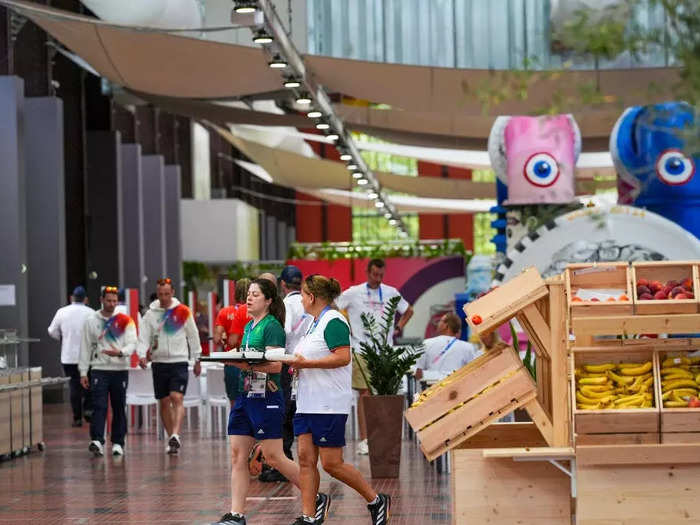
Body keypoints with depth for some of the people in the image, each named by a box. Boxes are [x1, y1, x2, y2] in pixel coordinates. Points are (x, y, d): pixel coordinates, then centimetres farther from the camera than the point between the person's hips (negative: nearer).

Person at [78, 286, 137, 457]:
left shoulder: (125, 321, 6)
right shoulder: (91, 321, 7)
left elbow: (132, 343, -3)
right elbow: (85, 347, 8)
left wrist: (120, 352, -25)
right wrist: (83, 373, 4)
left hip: (120, 370, 1)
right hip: (99, 370, -1)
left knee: (119, 408, 6)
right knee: (99, 407, -12)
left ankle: (118, 443, 14)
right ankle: (97, 441, -20)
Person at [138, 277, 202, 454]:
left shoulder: (183, 312, 2)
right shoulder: (150, 314, 5)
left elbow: (193, 336, 8)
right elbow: (144, 337, 1)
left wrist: (197, 360, 10)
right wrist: (142, 355, -18)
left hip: (179, 362, -3)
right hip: (159, 363, 3)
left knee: (177, 398, -17)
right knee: (164, 402, 7)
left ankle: (175, 435, -27)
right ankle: (172, 438, 16)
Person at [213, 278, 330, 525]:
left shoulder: (272, 326, -10)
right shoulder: (249, 326, 16)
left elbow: (276, 365, -19)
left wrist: (246, 364, -28)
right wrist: (234, 358, 7)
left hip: (267, 398, -8)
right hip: (246, 396, 8)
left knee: (274, 457, -4)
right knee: (238, 456, 3)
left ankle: (317, 499, 10)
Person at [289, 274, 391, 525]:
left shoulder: (333, 321, -12)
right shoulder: (314, 323, 18)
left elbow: (343, 357, -23)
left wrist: (305, 363, -22)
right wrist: (294, 362, 9)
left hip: (329, 406, -10)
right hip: (308, 403, 10)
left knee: (331, 463, -6)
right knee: (306, 459, 3)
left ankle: (376, 501, 10)